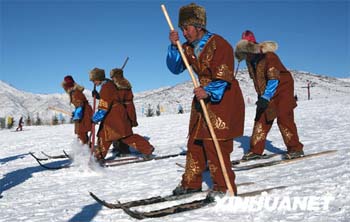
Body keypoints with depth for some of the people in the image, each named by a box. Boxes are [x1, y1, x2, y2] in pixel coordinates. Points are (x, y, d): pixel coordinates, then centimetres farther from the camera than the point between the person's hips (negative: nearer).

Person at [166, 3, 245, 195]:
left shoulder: (219, 44, -14)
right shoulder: (188, 48, 8)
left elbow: (224, 76, -20)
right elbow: (175, 68, 1)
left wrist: (209, 92, -35)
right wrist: (174, 46, -11)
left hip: (222, 98, -8)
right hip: (203, 96, 8)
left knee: (214, 144, -12)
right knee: (195, 142, 11)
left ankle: (224, 188, 1)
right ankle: (191, 183, 23)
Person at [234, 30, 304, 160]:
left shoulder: (269, 57, -22)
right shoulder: (250, 61, 3)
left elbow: (274, 80, -27)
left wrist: (266, 97, -33)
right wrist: (261, 96, 14)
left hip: (282, 88, -7)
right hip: (265, 93, 8)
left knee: (284, 118, -12)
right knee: (261, 119, 1)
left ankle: (295, 149, -1)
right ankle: (256, 150, 4)